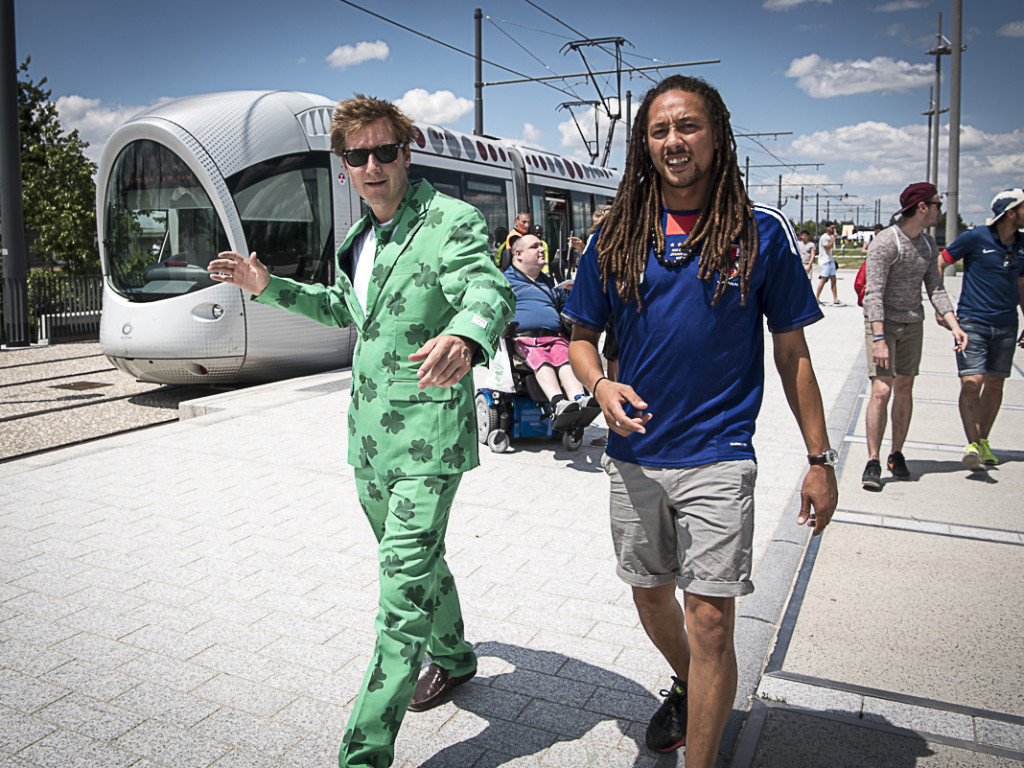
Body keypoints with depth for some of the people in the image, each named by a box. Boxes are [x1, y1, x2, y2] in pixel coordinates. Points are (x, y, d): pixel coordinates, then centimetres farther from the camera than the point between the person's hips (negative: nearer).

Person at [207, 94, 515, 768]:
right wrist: (270, 287, 22)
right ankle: (453, 657, 46)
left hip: (429, 437, -8)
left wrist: (462, 335, -54)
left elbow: (490, 291, -31)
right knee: (415, 559, 22)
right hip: (370, 434, 8)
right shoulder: (362, 235, 14)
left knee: (403, 581, -8)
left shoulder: (452, 221, -12)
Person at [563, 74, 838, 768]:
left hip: (718, 457, -3)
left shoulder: (762, 233, -3)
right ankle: (687, 686, 49)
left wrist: (820, 459, 1)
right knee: (650, 595, 19)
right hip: (635, 457, 4)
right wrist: (601, 385, -12)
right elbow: (581, 333, 10)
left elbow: (793, 351, 1)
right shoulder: (616, 238, 2)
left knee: (710, 621, -4)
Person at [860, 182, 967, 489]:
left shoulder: (927, 243, 8)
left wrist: (954, 325, -2)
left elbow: (935, 288, 11)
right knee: (882, 390, -13)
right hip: (883, 322, -7)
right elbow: (873, 294, -21)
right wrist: (879, 339, -28)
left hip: (913, 324, 7)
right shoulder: (885, 243, -16)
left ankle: (896, 455, 20)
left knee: (905, 389, 9)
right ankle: (873, 461, -5)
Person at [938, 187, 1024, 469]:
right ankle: (972, 446, -13)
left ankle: (983, 441, 21)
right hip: (973, 322, -5)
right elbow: (938, 264, -3)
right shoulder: (975, 238, -9)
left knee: (995, 383, 9)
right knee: (972, 382, -14)